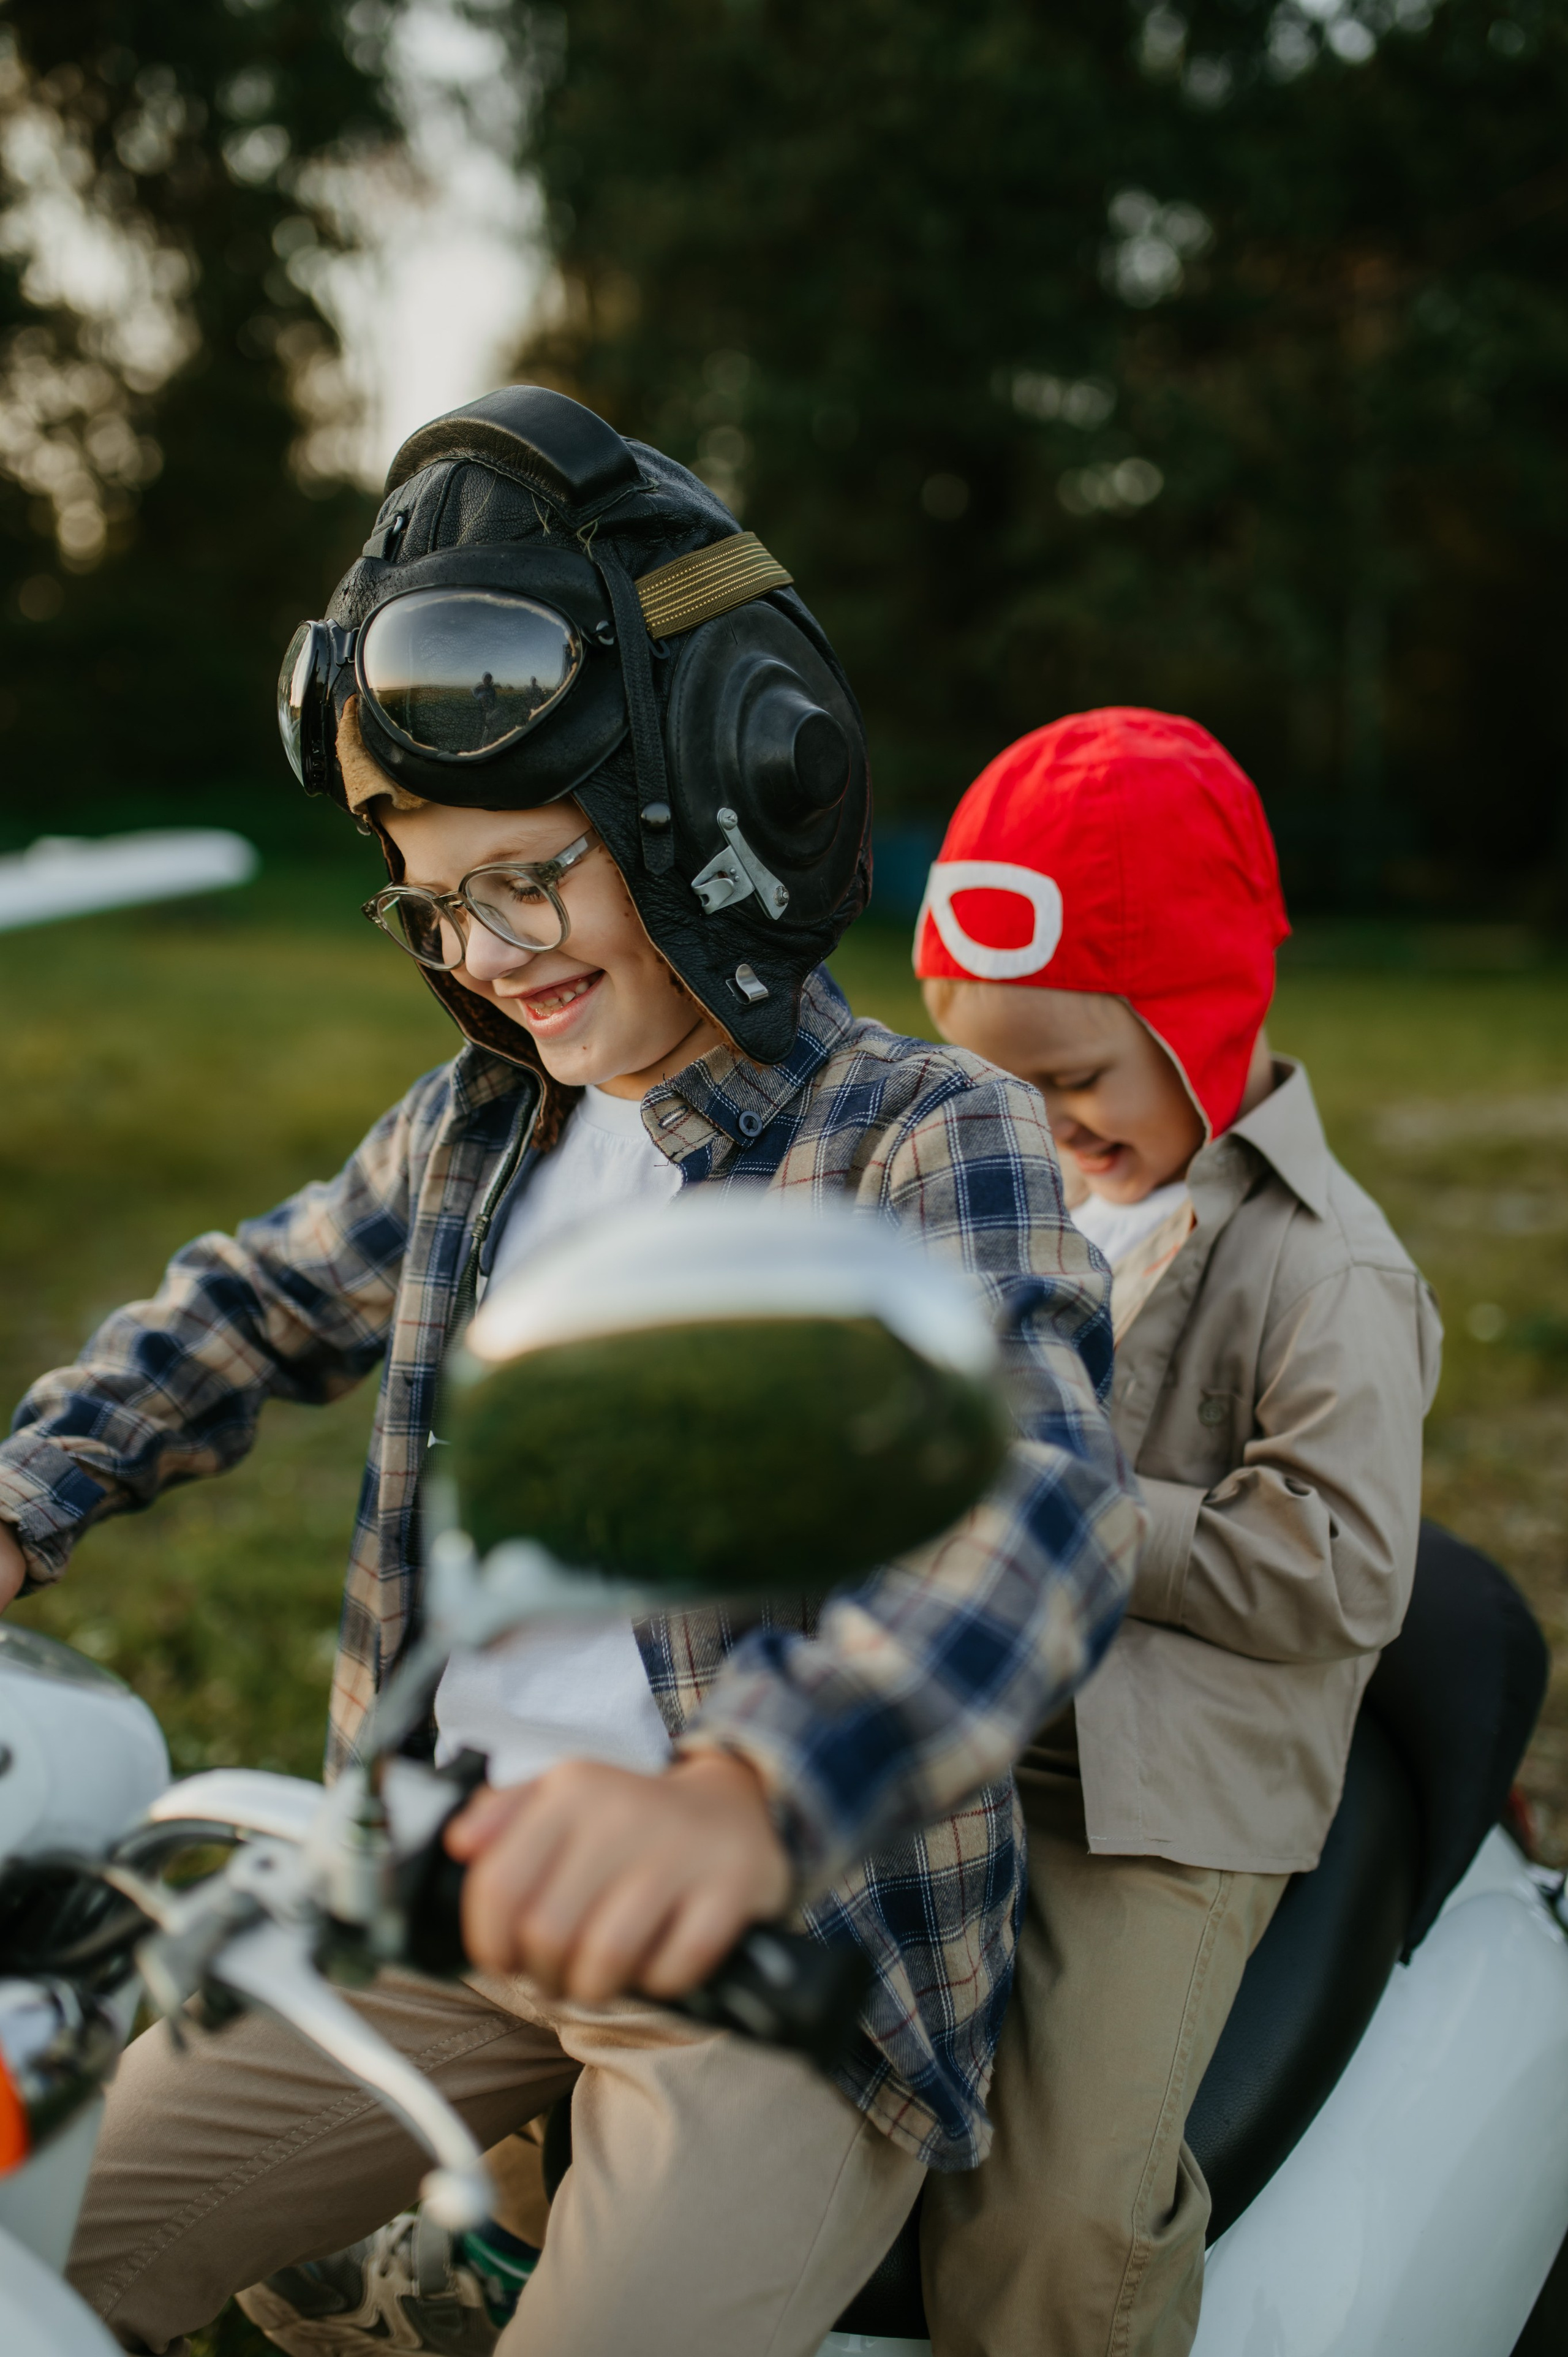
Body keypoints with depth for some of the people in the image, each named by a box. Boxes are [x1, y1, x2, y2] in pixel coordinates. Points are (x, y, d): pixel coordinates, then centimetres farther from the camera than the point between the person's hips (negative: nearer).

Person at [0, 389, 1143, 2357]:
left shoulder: (928, 1142, -14)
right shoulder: (476, 1125, 8)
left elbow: (1038, 1499, -32)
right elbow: (253, 1306, 24)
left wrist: (742, 1796, -50)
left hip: (789, 1952, -6)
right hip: (450, 1892, 6)